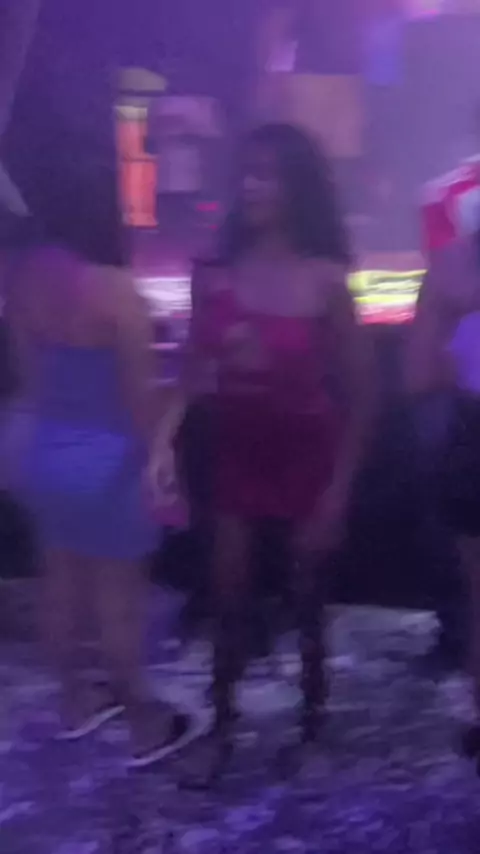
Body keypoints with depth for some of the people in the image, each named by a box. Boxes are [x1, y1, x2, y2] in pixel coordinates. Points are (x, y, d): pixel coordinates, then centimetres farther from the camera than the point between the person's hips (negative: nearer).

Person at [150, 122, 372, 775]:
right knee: (228, 597, 8)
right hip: (235, 454, 2)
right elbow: (191, 377, 2)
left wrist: (340, 485, -8)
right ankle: (221, 724, 23)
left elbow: (359, 393, -6)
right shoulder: (214, 274, -5)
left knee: (307, 597, 13)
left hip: (307, 455, -2)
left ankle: (313, 712, 33)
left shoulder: (326, 280, -11)